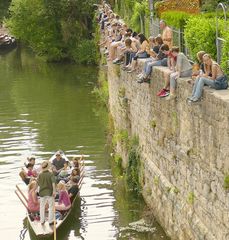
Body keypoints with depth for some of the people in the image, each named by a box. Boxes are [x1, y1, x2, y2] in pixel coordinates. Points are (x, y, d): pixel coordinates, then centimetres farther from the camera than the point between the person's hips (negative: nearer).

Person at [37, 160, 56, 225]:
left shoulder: (40, 175, 0)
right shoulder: (51, 174, -8)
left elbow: (38, 184, 4)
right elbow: (53, 182, -20)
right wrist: (54, 191, -22)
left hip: (42, 193, 3)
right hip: (50, 192, -3)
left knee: (42, 207, 14)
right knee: (51, 207, 5)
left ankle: (42, 221, 19)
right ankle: (51, 221, 5)